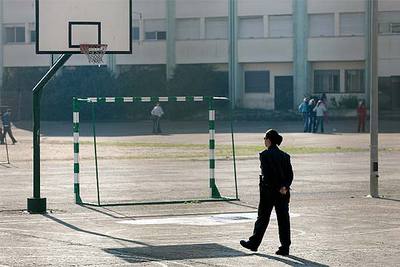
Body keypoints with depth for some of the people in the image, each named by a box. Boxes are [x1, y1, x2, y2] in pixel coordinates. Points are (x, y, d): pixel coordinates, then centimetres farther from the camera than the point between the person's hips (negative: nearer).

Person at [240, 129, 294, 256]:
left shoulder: (265, 155, -10)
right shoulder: (285, 156, 7)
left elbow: (267, 174, -17)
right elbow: (290, 174, 1)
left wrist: (279, 187, -13)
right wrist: (285, 186, -7)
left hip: (268, 191, -5)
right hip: (283, 193, 5)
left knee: (263, 218, 7)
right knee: (283, 219, 4)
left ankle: (254, 243, 18)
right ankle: (285, 247, 3)